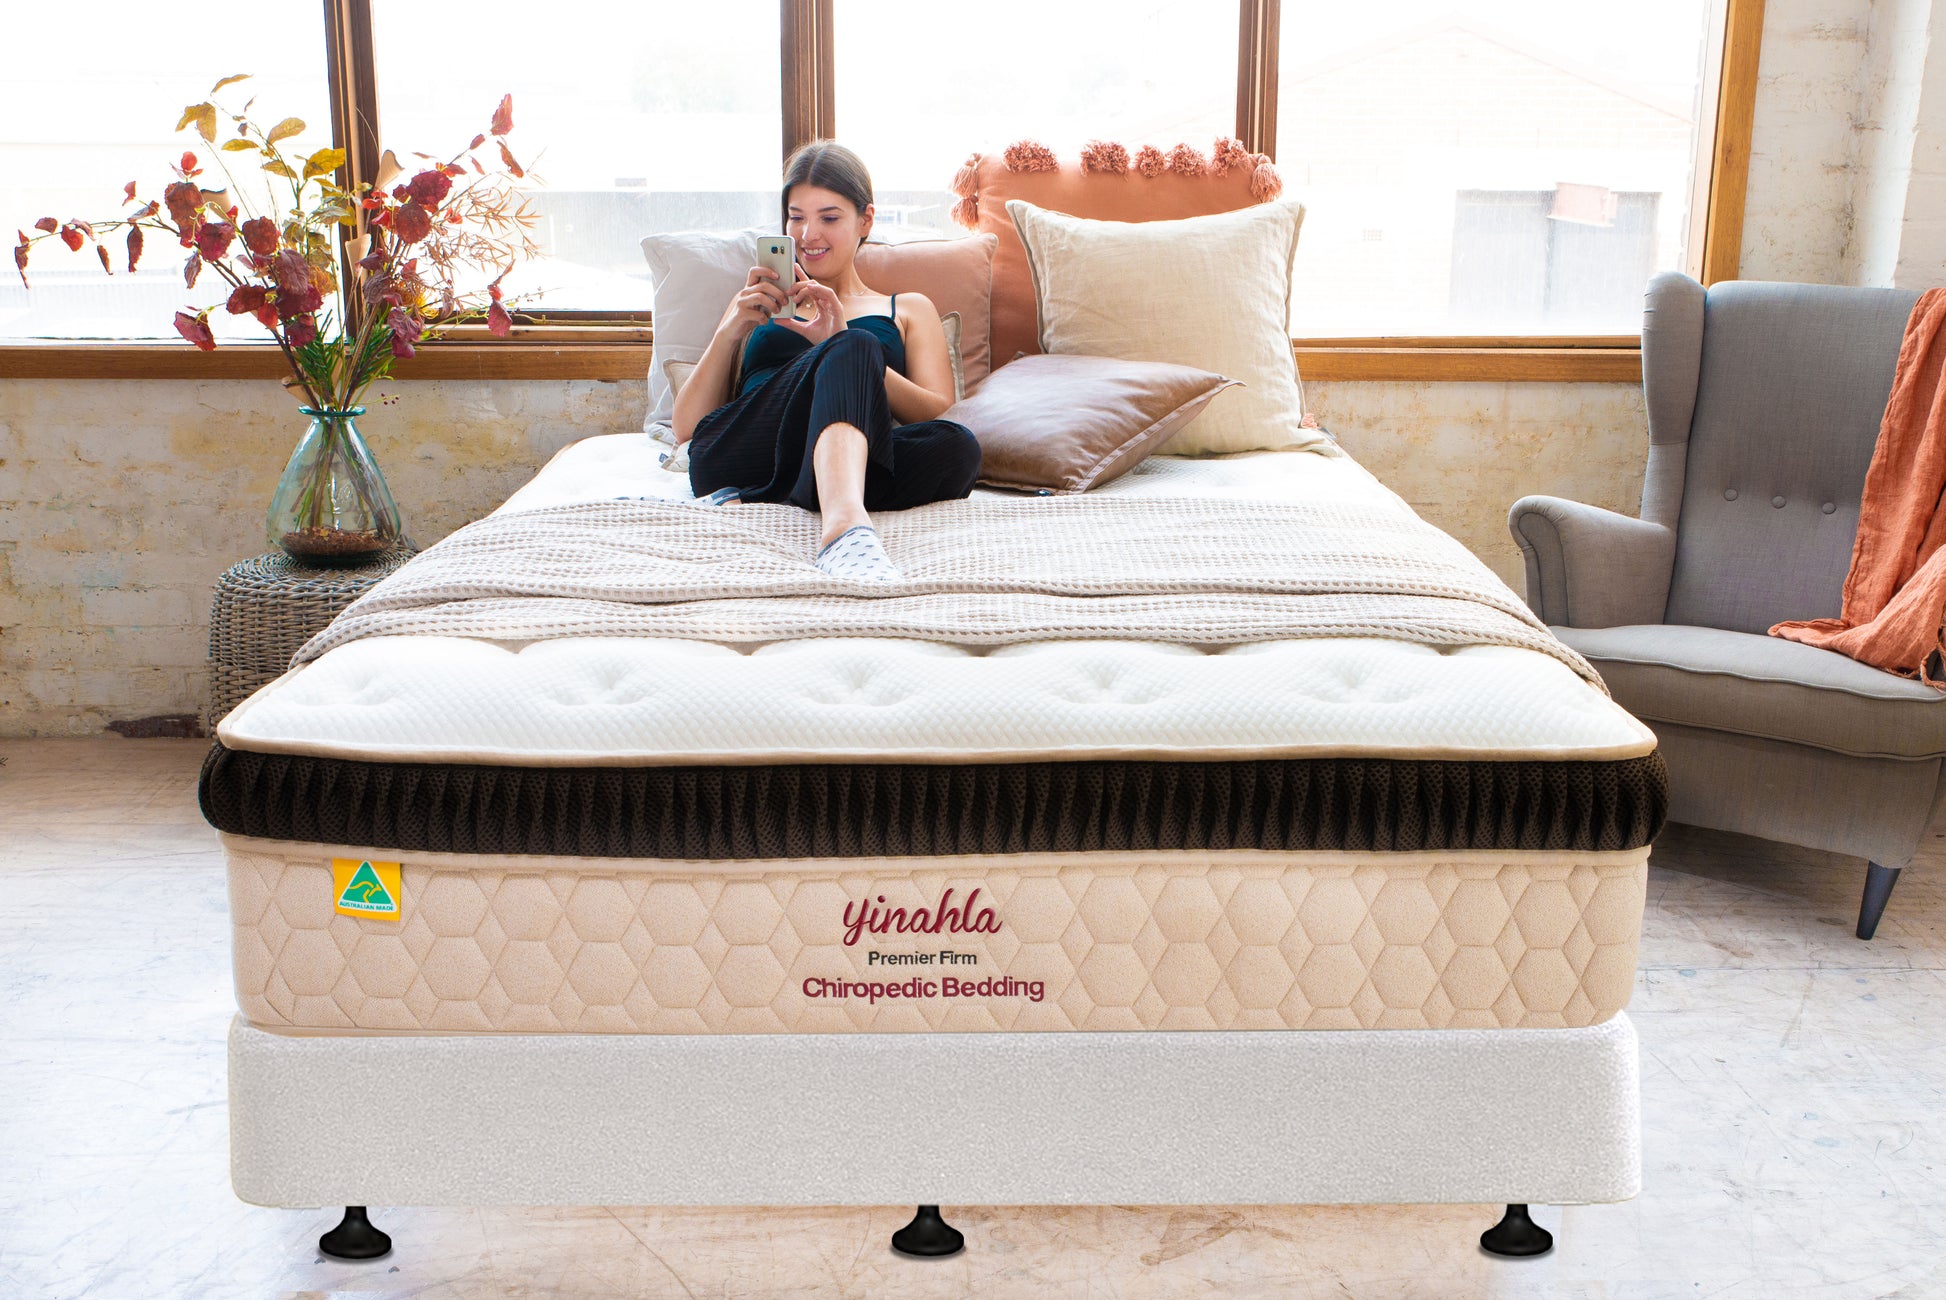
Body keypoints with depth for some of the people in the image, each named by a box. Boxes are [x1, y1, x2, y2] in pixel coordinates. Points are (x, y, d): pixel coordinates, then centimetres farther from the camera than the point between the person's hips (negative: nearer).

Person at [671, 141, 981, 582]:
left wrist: (839, 342, -6)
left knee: (958, 446, -33)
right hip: (734, 457, 0)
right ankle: (847, 528, -58)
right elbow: (685, 427, 21)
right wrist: (730, 331, 4)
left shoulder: (909, 310, 31)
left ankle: (750, 505, -39)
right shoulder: (756, 306, 33)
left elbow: (936, 412, 8)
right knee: (856, 347, -30)